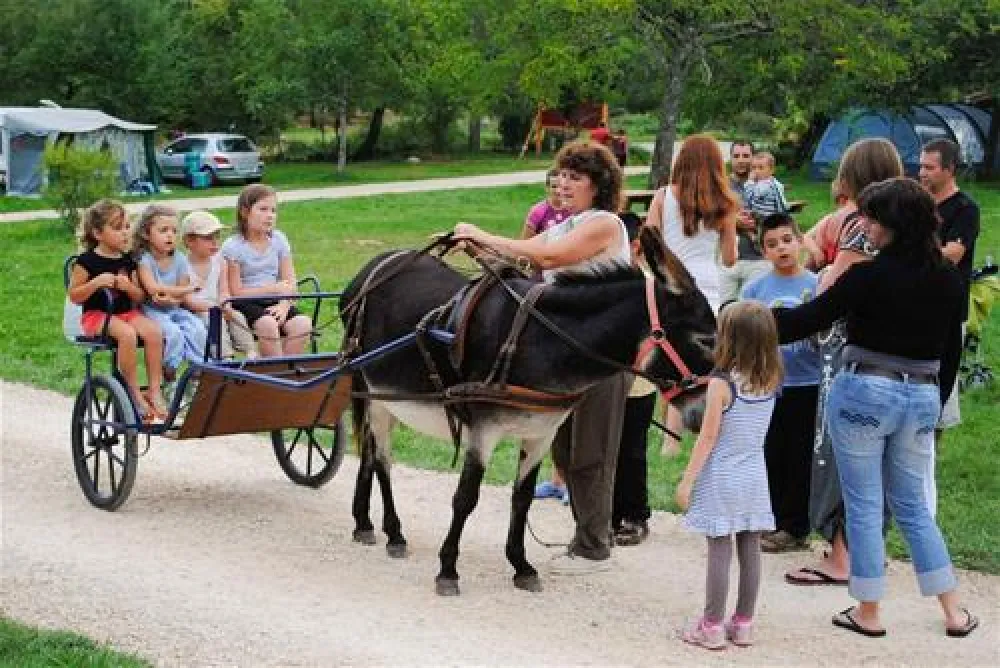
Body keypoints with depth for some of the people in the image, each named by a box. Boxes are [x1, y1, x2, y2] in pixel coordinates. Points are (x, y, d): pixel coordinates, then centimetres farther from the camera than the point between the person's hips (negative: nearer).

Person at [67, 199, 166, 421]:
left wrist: (129, 286, -10)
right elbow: (74, 296, -5)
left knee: (153, 331, -26)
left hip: (127, 312, 5)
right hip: (96, 314, -5)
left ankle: (154, 390, -22)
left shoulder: (128, 261, 11)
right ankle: (134, 392, -23)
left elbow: (140, 298, 12)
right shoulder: (87, 261, -3)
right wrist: (96, 282, -19)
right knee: (127, 334, -35)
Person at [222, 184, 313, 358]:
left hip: (273, 303, 4)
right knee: (267, 324, -35)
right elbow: (236, 292, -9)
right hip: (246, 304, -4)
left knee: (303, 324, -24)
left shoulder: (278, 240, 9)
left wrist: (283, 305, -15)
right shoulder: (232, 247, -5)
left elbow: (290, 283, 5)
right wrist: (274, 288, -11)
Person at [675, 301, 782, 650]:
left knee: (719, 550, -1)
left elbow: (708, 438, -15)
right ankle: (743, 623, 18)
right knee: (750, 550, 9)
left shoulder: (721, 383, -16)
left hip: (721, 479, -5)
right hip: (755, 478, 5)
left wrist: (687, 480, -8)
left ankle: (711, 626, 5)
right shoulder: (770, 382, -2)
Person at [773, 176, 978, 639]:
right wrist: (935, 404, 23)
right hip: (922, 398, 6)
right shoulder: (949, 280, 3)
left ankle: (868, 613, 14)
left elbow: (807, 320, -12)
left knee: (864, 506, 6)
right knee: (912, 505, 18)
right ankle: (954, 612, 18)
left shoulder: (869, 276, -15)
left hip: (864, 393, -6)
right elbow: (951, 352, 11)